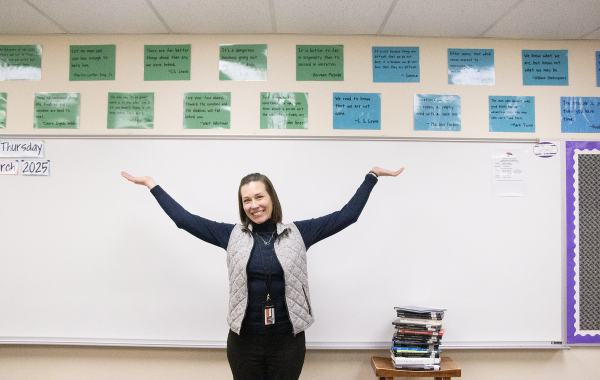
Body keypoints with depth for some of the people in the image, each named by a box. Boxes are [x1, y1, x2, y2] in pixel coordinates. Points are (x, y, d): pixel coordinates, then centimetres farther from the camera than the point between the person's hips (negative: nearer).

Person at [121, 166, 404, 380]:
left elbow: (347, 216, 0)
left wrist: (372, 176, 2)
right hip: (244, 341, 1)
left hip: (288, 341, 0)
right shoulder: (233, 236, 0)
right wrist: (152, 185, 4)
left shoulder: (298, 233, -2)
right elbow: (185, 219, 2)